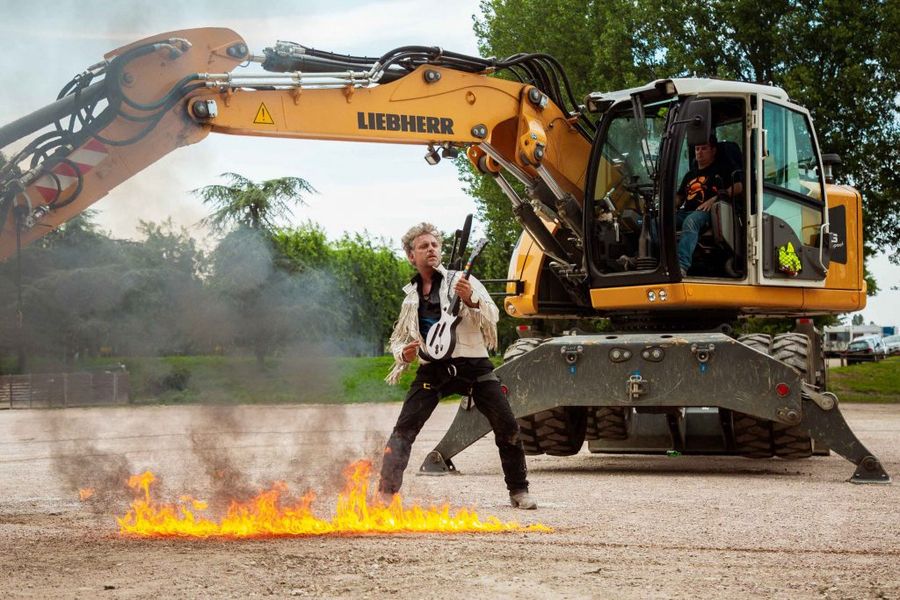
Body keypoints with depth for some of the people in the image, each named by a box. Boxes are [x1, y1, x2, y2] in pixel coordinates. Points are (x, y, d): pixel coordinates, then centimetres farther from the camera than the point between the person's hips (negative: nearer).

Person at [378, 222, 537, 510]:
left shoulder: (462, 281, 6)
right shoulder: (411, 296, 17)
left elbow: (492, 316, -5)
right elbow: (398, 338, 28)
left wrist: (471, 300, -26)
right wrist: (404, 354, 4)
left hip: (472, 364, -2)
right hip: (433, 368, 2)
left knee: (507, 427, -8)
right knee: (403, 429, -10)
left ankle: (518, 491, 6)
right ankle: (386, 494, -7)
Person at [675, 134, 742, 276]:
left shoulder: (724, 167, 15)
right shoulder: (690, 174, 35)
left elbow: (740, 186, 0)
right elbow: (679, 196, 33)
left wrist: (716, 198, -12)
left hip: (707, 212, -6)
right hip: (686, 212, 6)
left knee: (690, 221, -43)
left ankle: (682, 265, -61)